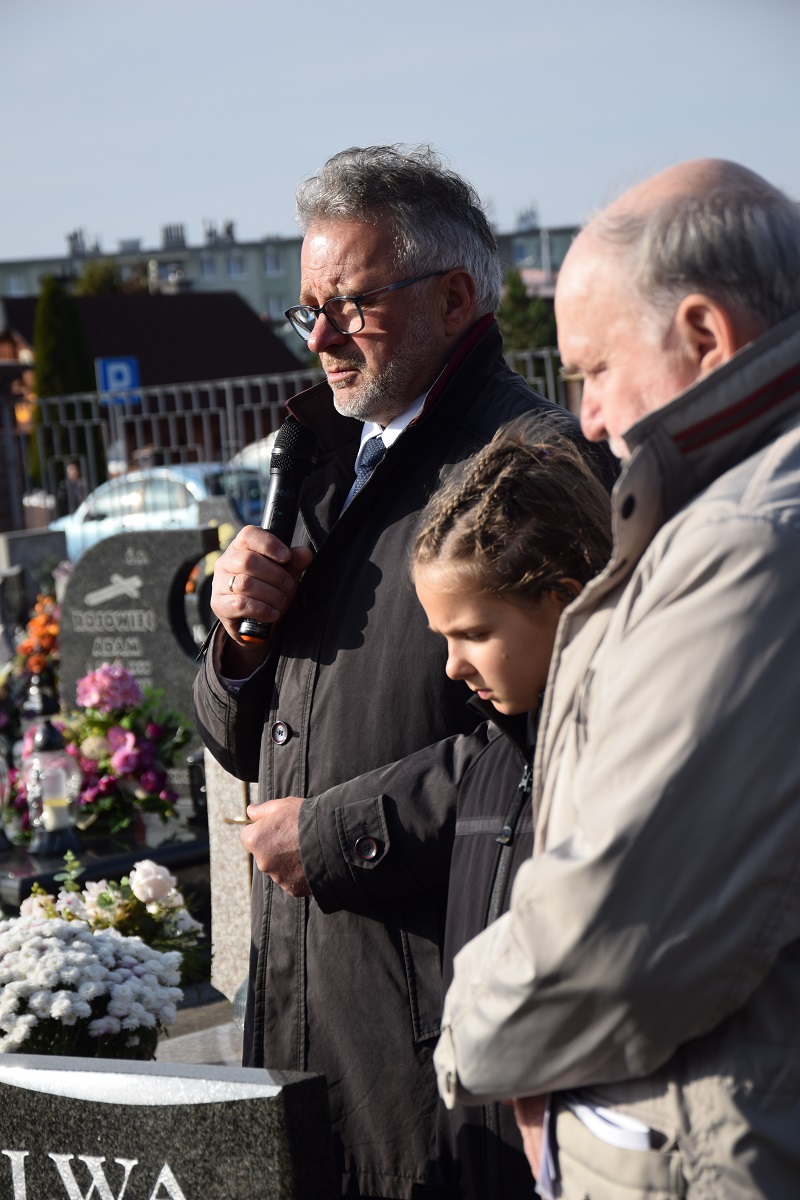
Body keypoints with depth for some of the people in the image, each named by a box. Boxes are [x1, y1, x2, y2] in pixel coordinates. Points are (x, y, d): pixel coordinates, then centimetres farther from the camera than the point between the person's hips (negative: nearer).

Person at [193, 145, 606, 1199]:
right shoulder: (327, 461, 17)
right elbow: (245, 748, 21)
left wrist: (347, 832, -17)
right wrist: (241, 637, 0)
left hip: (440, 982, -8)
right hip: (296, 974, 8)